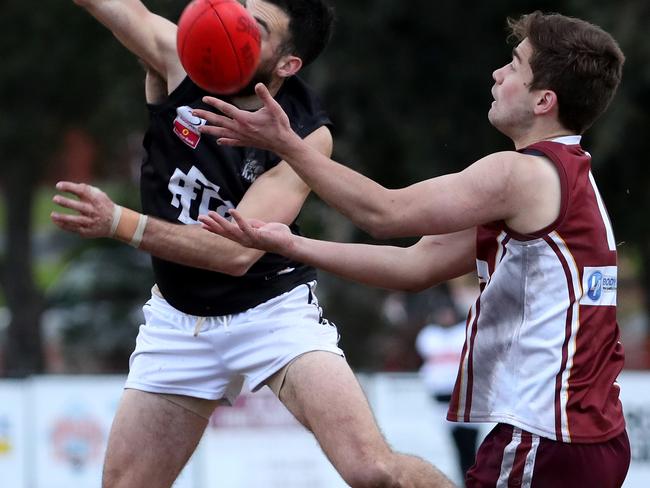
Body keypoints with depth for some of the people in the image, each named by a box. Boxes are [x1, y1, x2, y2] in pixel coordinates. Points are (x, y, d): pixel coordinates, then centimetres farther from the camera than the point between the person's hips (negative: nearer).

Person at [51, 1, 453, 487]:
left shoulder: (306, 135, -19)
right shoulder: (178, 60, -10)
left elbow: (238, 251, -26)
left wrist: (119, 223, -34)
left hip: (273, 313, -4)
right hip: (179, 320, 4)